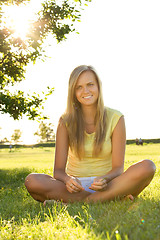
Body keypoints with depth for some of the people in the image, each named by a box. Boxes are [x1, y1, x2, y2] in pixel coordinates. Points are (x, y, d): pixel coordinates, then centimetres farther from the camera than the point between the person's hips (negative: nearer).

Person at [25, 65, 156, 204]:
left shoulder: (115, 118, -2)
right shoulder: (66, 122, 0)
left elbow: (118, 168, -5)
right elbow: (58, 170, -3)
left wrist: (104, 179, -29)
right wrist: (67, 180, -28)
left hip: (105, 186, 0)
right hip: (75, 186, 1)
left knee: (148, 167, -27)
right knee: (32, 180, -28)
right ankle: (113, 197, -24)